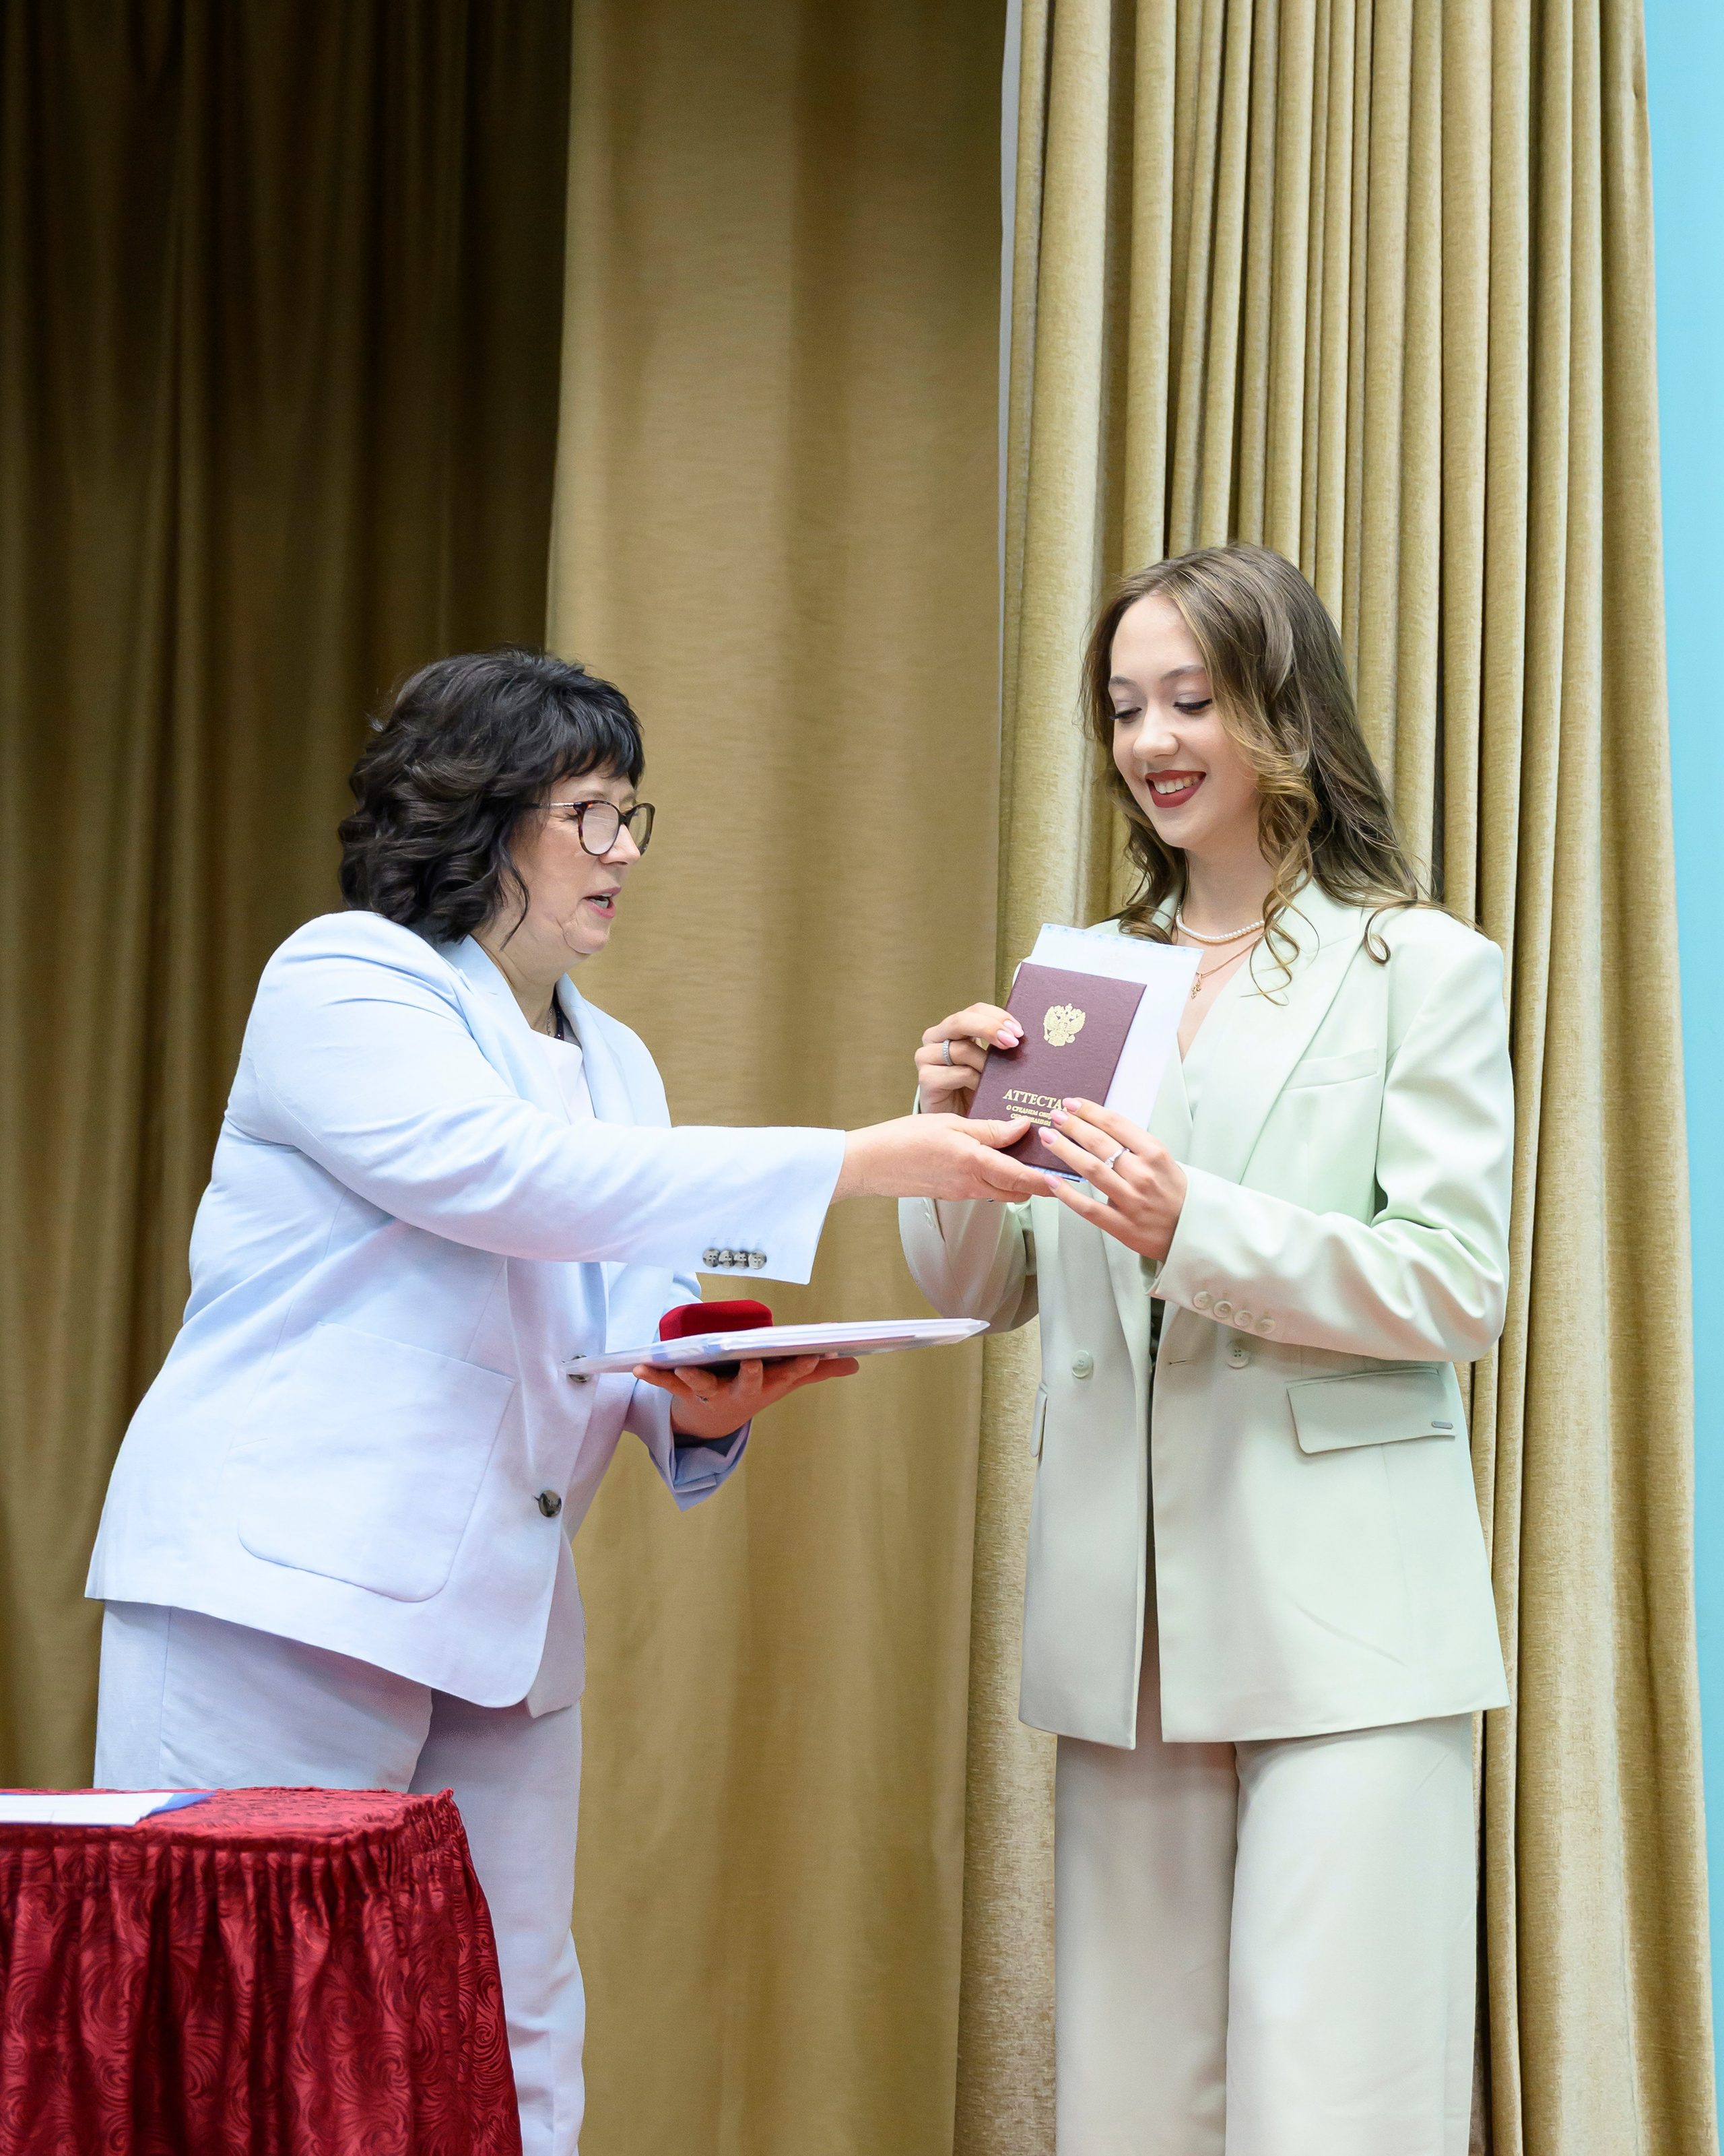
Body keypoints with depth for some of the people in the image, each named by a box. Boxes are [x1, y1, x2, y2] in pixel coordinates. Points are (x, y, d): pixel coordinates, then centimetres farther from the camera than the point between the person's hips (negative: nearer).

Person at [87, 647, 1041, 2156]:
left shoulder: (615, 1064, 19)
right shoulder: (343, 983, -4)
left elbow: (634, 1333, 18)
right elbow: (510, 1176, -20)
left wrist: (706, 1404, -8)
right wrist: (857, 1166, -23)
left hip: (503, 1622, 7)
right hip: (287, 1592, -7)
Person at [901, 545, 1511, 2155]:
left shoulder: (1421, 968, 2)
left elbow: (1460, 1289, -7)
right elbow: (987, 1297, 15)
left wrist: (1196, 1231, -20)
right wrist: (954, 1134, -5)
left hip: (1339, 1619, -4)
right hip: (1125, 1620, 5)